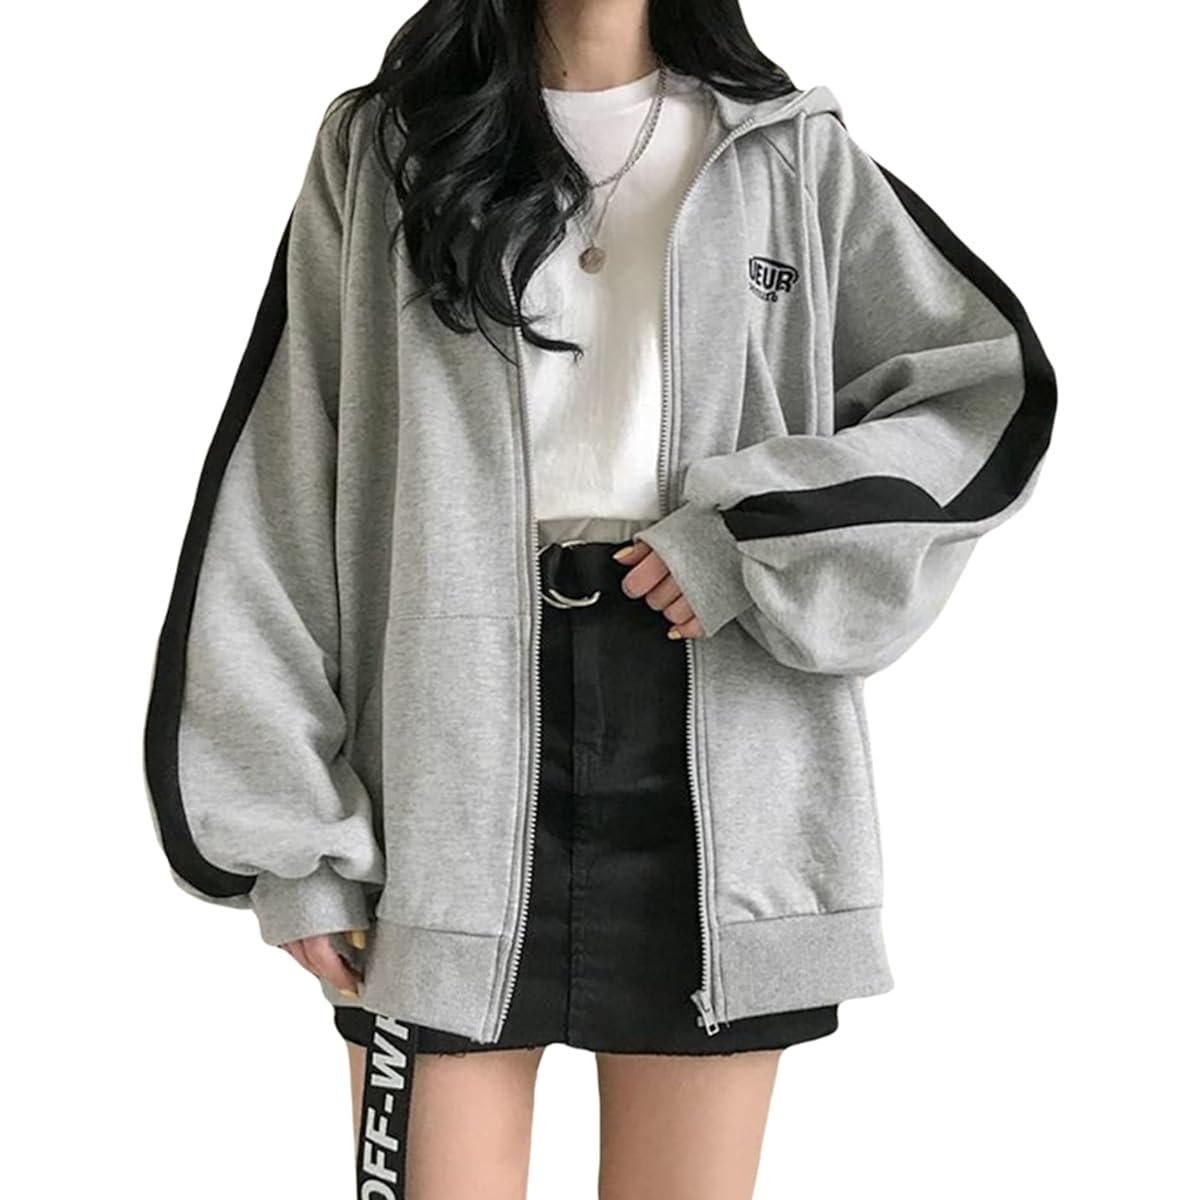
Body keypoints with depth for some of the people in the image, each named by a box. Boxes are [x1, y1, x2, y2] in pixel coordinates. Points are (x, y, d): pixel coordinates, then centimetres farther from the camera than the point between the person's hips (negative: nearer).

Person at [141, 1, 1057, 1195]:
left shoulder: (791, 153, 10)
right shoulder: (380, 145, 8)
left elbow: (994, 392, 6)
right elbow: (281, 494, 3)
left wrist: (759, 536, -9)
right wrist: (293, 826, -4)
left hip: (715, 743, 1)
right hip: (454, 726, 0)